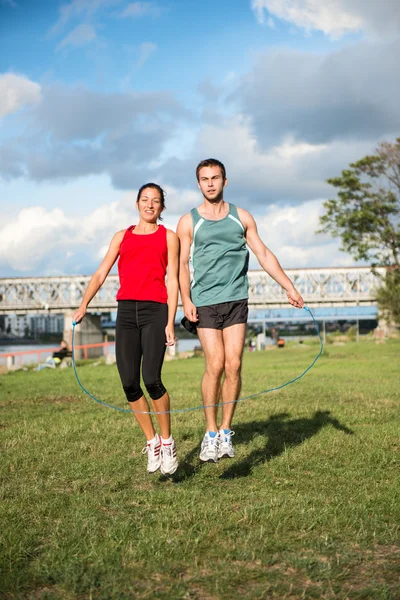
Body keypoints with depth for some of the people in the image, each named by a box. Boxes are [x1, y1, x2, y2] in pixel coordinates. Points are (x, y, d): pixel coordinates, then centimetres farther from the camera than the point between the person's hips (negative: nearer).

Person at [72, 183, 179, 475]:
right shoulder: (122, 236, 20)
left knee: (151, 379, -17)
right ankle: (152, 442, 13)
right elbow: (101, 274, 13)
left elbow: (173, 281, 4)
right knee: (129, 383, -4)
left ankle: (167, 441, 3)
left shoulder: (168, 237, 11)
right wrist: (84, 305, -2)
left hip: (155, 311, -3)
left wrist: (170, 323, -6)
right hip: (126, 311, 3)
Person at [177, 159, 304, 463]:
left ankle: (226, 431, 8)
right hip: (205, 302, -2)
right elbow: (182, 264, 4)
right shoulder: (188, 222, 6)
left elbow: (264, 255, 11)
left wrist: (290, 287, 5)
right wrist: (186, 299, -9)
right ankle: (210, 433, 4)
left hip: (236, 300, 2)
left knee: (233, 366, -5)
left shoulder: (242, 217, 11)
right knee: (215, 365, -10)